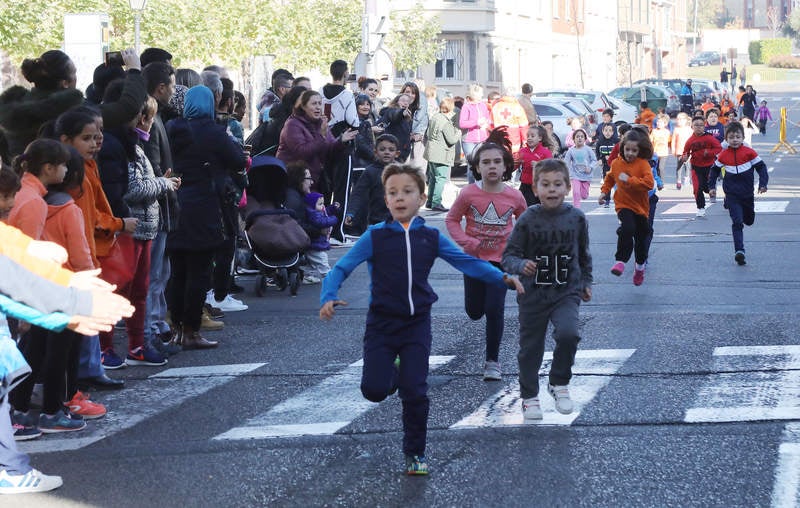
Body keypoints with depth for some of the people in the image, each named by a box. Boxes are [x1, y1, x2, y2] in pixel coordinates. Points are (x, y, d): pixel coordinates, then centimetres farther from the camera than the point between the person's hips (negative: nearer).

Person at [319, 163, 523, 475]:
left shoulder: (431, 237, 1)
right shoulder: (375, 236, -5)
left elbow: (467, 262, -1)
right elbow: (342, 268, -9)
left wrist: (503, 278, -14)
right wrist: (328, 298, -27)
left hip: (417, 324, 1)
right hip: (381, 323, -1)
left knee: (416, 393, -5)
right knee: (374, 390, -10)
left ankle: (415, 453, 15)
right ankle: (391, 375, 28)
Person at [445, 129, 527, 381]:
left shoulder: (514, 196, -9)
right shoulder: (469, 194, -13)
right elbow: (452, 219, -2)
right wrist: (466, 241, -17)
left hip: (501, 259, -1)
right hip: (474, 258, 1)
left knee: (494, 310, -9)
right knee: (474, 312, 13)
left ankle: (492, 361, 4)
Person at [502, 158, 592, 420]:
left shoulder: (576, 218, -2)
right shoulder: (528, 219, -10)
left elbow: (583, 254, 15)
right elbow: (509, 256, -8)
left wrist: (586, 282, 19)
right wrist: (521, 266, -28)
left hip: (566, 292, 0)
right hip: (533, 294, 0)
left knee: (568, 334, -23)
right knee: (530, 347, 9)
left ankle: (559, 383, 1)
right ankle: (529, 397, 29)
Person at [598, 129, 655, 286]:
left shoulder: (643, 164, -11)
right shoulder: (616, 163, 1)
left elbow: (649, 183, -26)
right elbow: (610, 178, 23)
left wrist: (629, 180, -28)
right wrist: (604, 191, 12)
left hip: (641, 207, 0)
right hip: (624, 205, 0)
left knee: (641, 238, 14)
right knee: (627, 229, -29)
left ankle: (640, 266, 38)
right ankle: (620, 261, -25)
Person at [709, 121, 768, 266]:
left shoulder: (749, 152, -6)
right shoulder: (723, 155, -3)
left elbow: (761, 167, -2)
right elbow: (715, 169, 11)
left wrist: (763, 184, -12)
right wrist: (712, 186, 6)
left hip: (747, 194, 2)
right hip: (732, 195, -2)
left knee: (749, 220, 18)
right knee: (737, 223, -13)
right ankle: (739, 251, -19)